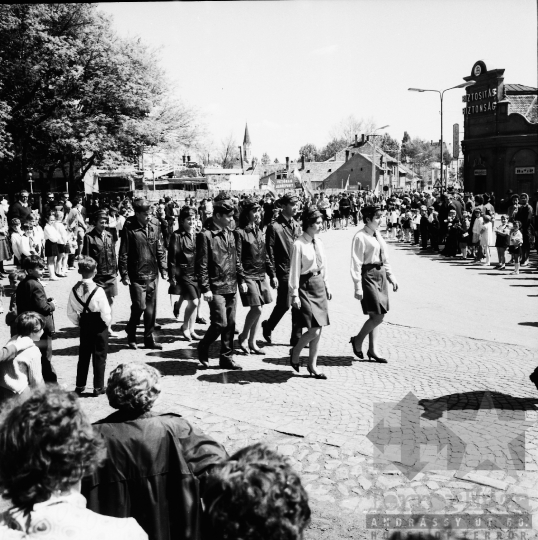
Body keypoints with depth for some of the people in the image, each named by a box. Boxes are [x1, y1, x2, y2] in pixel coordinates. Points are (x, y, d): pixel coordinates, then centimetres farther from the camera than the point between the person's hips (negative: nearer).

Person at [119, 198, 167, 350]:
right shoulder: (129, 228, -10)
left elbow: (159, 249, 9)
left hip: (152, 274, 4)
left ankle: (149, 338, 20)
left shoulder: (155, 225, 2)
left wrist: (163, 269, 7)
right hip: (136, 274, -4)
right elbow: (123, 253, -8)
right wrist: (124, 274, -9)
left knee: (151, 308, 8)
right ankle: (131, 332, 23)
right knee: (139, 306, -4)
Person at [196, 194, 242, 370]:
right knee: (220, 323, -9)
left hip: (231, 287, 7)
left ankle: (226, 357, 21)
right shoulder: (205, 235, -11)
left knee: (230, 324, 10)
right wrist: (205, 288, -15)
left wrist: (240, 279, 13)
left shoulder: (229, 234, 12)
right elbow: (201, 265, -12)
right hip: (216, 288, -7)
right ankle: (203, 347, 16)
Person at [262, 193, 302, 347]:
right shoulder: (274, 226, -10)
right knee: (284, 305, -1)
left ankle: (296, 337, 17)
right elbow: (269, 252, -11)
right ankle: (268, 326, 26)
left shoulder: (296, 225, 11)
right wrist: (273, 275, -13)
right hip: (284, 272, -6)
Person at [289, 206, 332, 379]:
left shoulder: (318, 242, 7)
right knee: (314, 330, -10)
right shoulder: (299, 245, -14)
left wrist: (327, 286, 15)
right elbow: (294, 270, -14)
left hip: (319, 286, 7)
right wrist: (294, 294, -15)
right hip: (305, 287, -7)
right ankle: (295, 352, 18)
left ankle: (312, 365, 23)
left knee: (318, 331, 10)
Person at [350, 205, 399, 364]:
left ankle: (373, 349, 20)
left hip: (380, 274, 8)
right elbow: (356, 263, -15)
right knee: (378, 316, -9)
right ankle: (357, 340, 12)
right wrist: (358, 287, -18)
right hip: (368, 275, -8)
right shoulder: (360, 237, -13)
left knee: (376, 316, 11)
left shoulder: (377, 236, 11)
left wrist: (390, 276, 14)